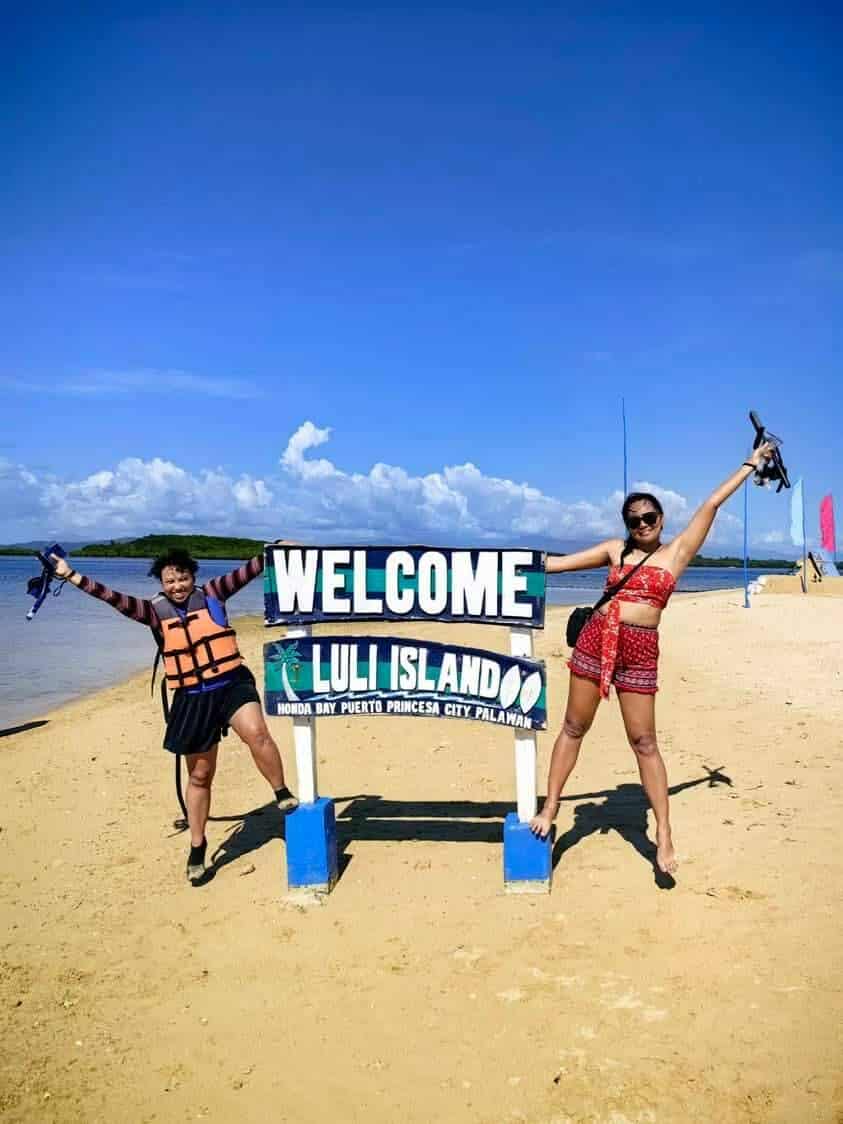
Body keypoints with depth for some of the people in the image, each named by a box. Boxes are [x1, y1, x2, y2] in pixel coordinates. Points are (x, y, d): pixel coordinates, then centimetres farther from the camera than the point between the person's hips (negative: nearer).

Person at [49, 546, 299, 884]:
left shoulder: (211, 594, 1)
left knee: (256, 733, -31)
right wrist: (72, 576, -15)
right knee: (199, 776, 12)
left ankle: (283, 794, -8)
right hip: (192, 699, 1)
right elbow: (118, 600, -9)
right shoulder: (156, 611, 0)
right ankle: (197, 847, 28)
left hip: (232, 684, -1)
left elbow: (245, 573, -6)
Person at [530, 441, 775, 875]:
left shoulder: (678, 550, 6)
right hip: (595, 639, 2)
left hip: (640, 650, -2)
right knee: (573, 728, 8)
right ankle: (549, 810, 19)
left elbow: (712, 503, 7)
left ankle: (664, 835, 12)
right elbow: (559, 562, 13)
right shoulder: (615, 549, 11)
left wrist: (751, 463, 10)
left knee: (644, 742, 2)